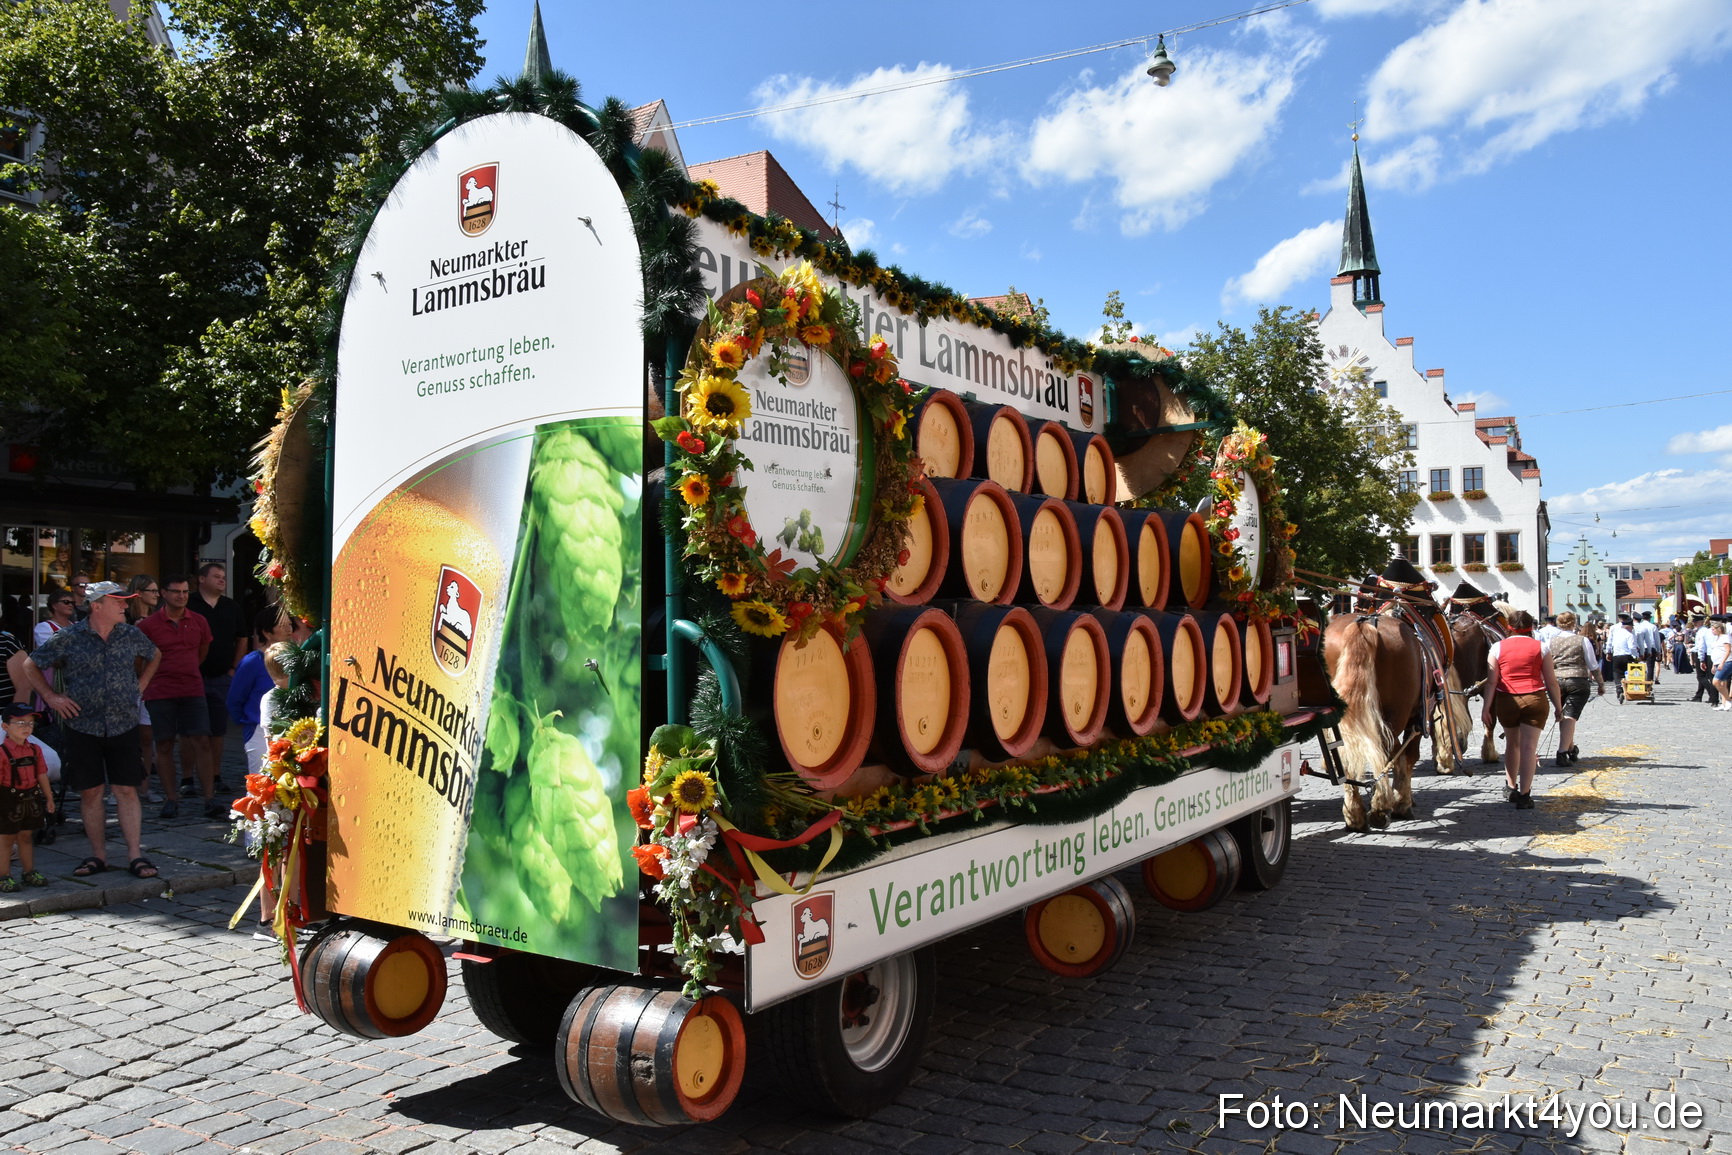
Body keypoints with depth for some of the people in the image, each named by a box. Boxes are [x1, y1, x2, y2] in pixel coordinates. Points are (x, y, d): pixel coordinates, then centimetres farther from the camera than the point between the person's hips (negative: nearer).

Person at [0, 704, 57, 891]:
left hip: (31, 800, 6)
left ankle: (30, 872, 25)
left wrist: (49, 798, 14)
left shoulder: (35, 750, 4)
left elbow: (42, 775, 11)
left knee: (26, 837, 17)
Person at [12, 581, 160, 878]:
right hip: (83, 728, -1)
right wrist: (51, 696, -1)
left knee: (126, 790, 0)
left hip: (123, 726, 1)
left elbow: (154, 656, 23)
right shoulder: (68, 639, -5)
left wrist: (140, 685, 13)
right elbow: (29, 666, 7)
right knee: (90, 792, 5)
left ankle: (135, 856, 2)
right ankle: (98, 856, 16)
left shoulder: (132, 636, 3)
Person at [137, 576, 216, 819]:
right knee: (164, 745, 3)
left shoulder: (198, 622, 6)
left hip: (193, 690, 2)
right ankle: (172, 799, 12)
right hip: (160, 692, -2)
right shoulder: (149, 624, -3)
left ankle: (209, 800, -3)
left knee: (200, 743, -3)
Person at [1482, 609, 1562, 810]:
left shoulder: (1498, 648, 3)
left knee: (1512, 743, 19)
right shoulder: (1540, 648, 4)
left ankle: (1512, 789, 26)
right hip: (1535, 700, -1)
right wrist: (1558, 707, 12)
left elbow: (1491, 681, -2)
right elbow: (1551, 682, 4)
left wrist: (1486, 708, 0)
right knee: (1529, 746, -2)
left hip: (1506, 701, 1)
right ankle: (1524, 795, -4)